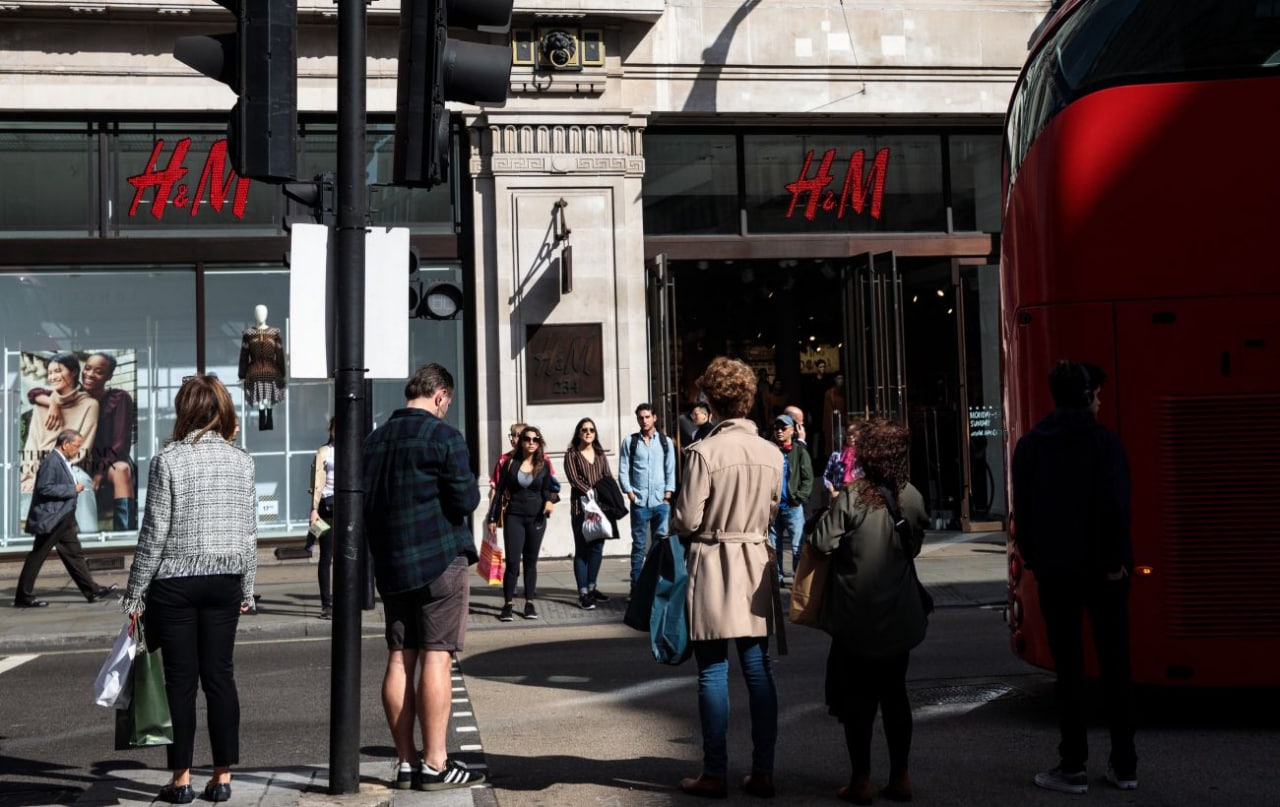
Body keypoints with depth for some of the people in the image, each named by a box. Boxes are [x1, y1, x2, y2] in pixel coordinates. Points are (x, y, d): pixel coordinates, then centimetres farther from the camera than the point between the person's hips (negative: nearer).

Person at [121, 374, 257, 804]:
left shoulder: (168, 460, -9)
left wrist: (135, 593, -1)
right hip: (225, 580, 3)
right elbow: (249, 532, 4)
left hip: (175, 583, -3)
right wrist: (247, 589, 13)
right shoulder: (242, 462, 1)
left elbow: (154, 533, -8)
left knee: (180, 679, 4)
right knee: (220, 676, 7)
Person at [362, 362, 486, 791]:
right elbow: (466, 500, -14)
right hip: (440, 561, -6)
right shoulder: (443, 436, -10)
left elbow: (364, 502, 14)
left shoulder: (375, 439, 9)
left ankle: (406, 762, 11)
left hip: (390, 563, 6)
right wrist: (465, 490, 7)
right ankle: (435, 764, -3)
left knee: (400, 659, 7)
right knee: (436, 658, -4)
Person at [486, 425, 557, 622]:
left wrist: (549, 501, -16)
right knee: (513, 561, -7)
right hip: (514, 517, -1)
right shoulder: (511, 463, 1)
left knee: (531, 561, 8)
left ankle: (530, 603, 15)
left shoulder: (544, 465, 3)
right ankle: (508, 604, 0)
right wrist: (493, 518, 1)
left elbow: (547, 489, 7)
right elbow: (499, 491, 3)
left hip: (536, 518, 1)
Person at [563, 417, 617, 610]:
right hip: (581, 506, -5)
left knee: (597, 548, 7)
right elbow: (573, 478, -9)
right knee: (582, 550, -3)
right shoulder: (571, 454, 3)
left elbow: (608, 478, 12)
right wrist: (590, 492, -19)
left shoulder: (600, 455, 17)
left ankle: (591, 588, 19)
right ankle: (583, 594, -3)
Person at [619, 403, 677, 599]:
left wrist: (668, 495, 0)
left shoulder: (665, 441, 9)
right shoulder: (630, 442, 6)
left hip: (661, 502, 1)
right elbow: (623, 471, 5)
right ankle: (636, 588, 6)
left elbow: (671, 470, 8)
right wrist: (630, 493, -4)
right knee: (639, 546, 2)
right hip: (639, 503, -1)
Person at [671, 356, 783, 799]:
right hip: (758, 565, 5)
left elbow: (686, 521, -13)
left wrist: (675, 516, 8)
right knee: (759, 670, 9)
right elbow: (774, 513, 10)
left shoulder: (704, 451, -15)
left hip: (713, 567, -4)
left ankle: (715, 775, 9)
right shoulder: (772, 454, 1)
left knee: (713, 672, 3)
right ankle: (762, 772, 14)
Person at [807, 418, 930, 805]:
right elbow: (914, 546, 10)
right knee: (894, 693, 13)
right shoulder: (912, 497, -3)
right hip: (898, 615, 4)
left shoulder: (852, 496, -16)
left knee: (856, 697, 7)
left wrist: (828, 509, -1)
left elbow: (823, 542, -17)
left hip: (856, 616, -4)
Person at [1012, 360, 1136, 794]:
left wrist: (1035, 561, 8)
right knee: (1114, 665, 9)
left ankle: (1072, 767, 7)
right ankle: (1124, 765, 15)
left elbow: (1022, 511, 1)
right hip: (1103, 570, -1)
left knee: (1068, 668, 6)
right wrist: (1116, 560, -6)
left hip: (1055, 570, 1)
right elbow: (1116, 507, -14)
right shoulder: (1105, 442, -7)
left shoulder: (1029, 445, 1)